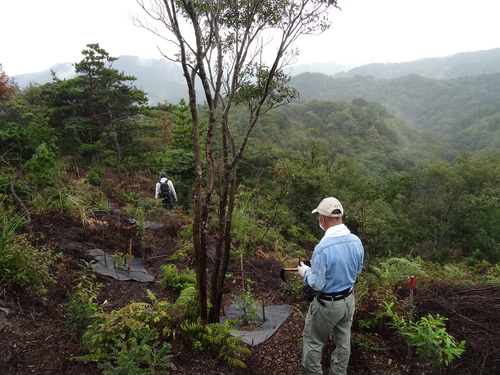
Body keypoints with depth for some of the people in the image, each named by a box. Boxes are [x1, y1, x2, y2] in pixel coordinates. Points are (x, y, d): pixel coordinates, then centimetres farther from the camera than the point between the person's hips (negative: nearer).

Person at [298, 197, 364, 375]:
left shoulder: (322, 248, -32)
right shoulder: (357, 241, -9)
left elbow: (317, 284, -22)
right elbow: (357, 270, 7)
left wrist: (305, 272, -4)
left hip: (327, 304, -6)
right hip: (349, 299, 7)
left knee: (313, 341, 15)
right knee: (343, 340, 23)